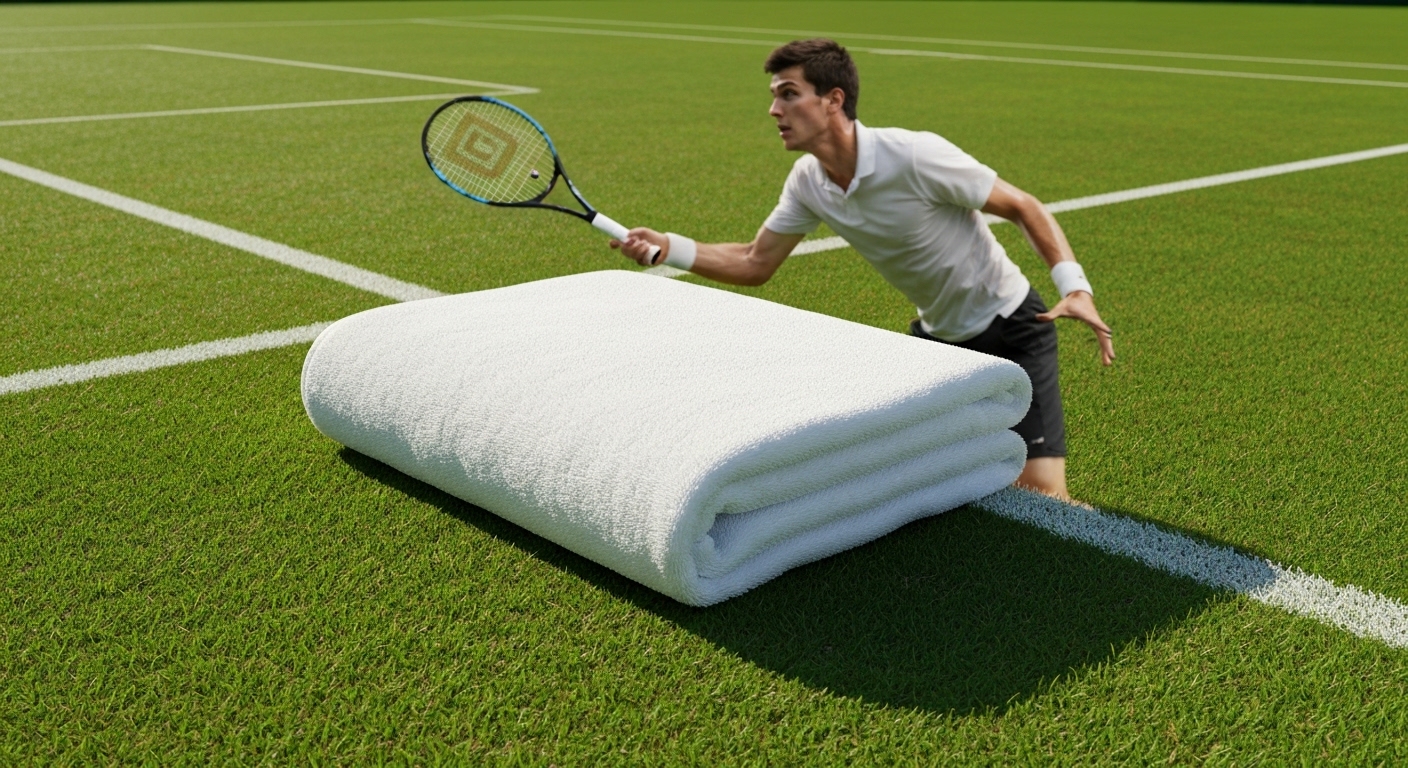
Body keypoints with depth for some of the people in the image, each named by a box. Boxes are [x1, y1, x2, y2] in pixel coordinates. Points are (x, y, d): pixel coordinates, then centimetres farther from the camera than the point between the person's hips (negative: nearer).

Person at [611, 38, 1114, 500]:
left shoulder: (916, 156, -28)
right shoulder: (807, 181, -7)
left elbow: (1025, 207, -19)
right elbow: (755, 264, 2)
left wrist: (1074, 287, -32)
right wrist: (668, 247, -11)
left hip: (1011, 330, -6)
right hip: (937, 335, 6)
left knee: (1041, 493, -14)